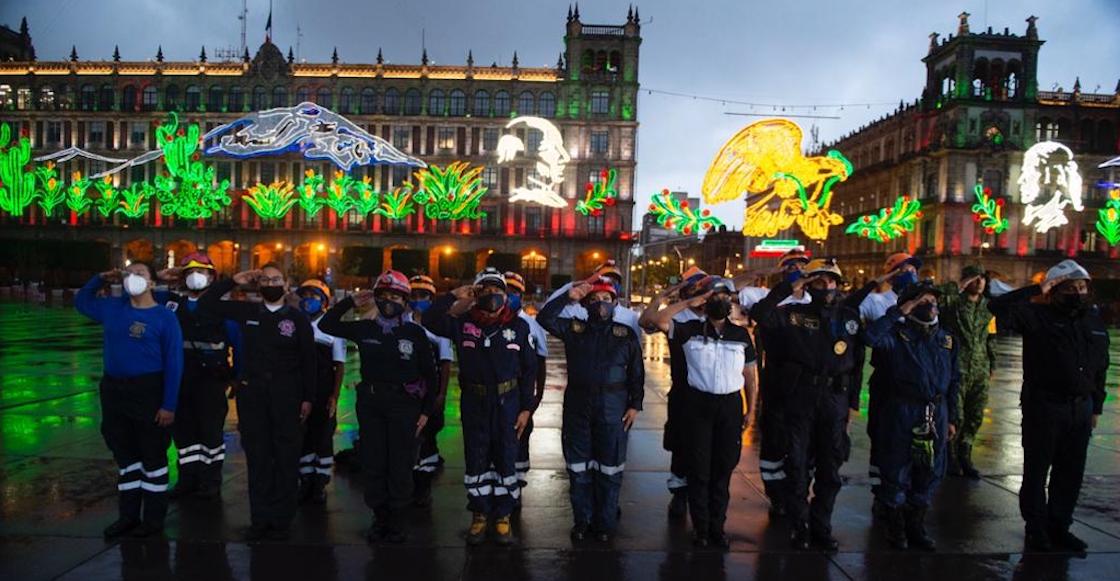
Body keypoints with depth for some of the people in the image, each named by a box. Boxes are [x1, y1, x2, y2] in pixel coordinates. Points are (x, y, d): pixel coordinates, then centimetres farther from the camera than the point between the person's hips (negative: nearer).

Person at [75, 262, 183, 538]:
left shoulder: (164, 317, -8)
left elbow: (174, 363, -10)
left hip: (148, 391, -5)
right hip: (113, 390, 6)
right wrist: (100, 279, 9)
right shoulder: (113, 307, 7)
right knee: (124, 455, 15)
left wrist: (169, 405, -15)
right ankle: (128, 516, 27)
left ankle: (154, 519, 16)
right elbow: (81, 301, 28)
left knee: (152, 456, 5)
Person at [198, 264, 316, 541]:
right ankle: (260, 519, 17)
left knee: (286, 458, 2)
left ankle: (281, 519, 12)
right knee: (257, 457, 8)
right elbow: (205, 303, 10)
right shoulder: (247, 311, 7)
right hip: (252, 392, 3)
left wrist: (307, 398, -3)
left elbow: (308, 361, 0)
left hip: (287, 393, -2)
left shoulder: (298, 318, 0)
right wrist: (233, 281, 1)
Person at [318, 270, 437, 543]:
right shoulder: (365, 329, 5)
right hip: (370, 402, 3)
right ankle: (379, 517, 22)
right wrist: (350, 302, 1)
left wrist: (426, 411, -1)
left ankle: (396, 519, 16)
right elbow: (326, 325, 11)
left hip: (404, 403, -3)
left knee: (401, 465, 2)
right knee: (373, 463, 8)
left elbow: (429, 374, 2)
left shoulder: (416, 333, -2)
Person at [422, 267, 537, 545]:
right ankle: (479, 515, 23)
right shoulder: (463, 322, 0)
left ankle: (503, 516, 20)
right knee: (476, 459, 9)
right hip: (473, 402, 1)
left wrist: (526, 408, -2)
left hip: (507, 402, 0)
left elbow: (529, 369, 1)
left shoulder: (519, 326, -1)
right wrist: (453, 297, -13)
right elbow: (430, 320, -7)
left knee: (506, 458, 6)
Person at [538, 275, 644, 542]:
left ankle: (605, 524, 19)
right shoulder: (574, 329, 5)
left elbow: (636, 373, 5)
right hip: (577, 409, 1)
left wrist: (635, 405, 0)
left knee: (609, 470, 6)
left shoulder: (626, 334, 3)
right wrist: (569, 297, -11)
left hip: (612, 411, -1)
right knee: (578, 469, 9)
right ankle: (582, 521, 22)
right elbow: (545, 318, -6)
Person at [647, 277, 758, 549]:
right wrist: (689, 302, -11)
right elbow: (659, 320, -13)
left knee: (723, 468, 8)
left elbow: (749, 376, 10)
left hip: (730, 405, 2)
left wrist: (750, 410, 5)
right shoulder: (691, 330, 1)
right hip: (698, 403, -2)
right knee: (699, 468, 4)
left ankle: (717, 527, 20)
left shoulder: (741, 335, 8)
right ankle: (700, 527, 15)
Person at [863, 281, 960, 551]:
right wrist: (899, 312, -22)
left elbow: (954, 381, 16)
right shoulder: (898, 334, -6)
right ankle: (895, 527, 20)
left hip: (936, 415, 6)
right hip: (902, 414, -5)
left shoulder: (946, 339, 12)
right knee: (897, 472, 3)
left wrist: (952, 418, 13)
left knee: (929, 473, 13)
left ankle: (916, 526, 30)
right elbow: (872, 336, -29)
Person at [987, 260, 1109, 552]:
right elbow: (998, 307, -26)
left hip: (1081, 408, 5)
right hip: (1044, 406, -5)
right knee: (1037, 470, 6)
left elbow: (1100, 367, 15)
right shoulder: (1038, 316, -9)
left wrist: (1096, 406, 15)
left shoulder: (1094, 320, 8)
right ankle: (1036, 529, 19)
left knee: (1071, 472, 14)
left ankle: (1059, 526, 29)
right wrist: (1036, 291, -22)